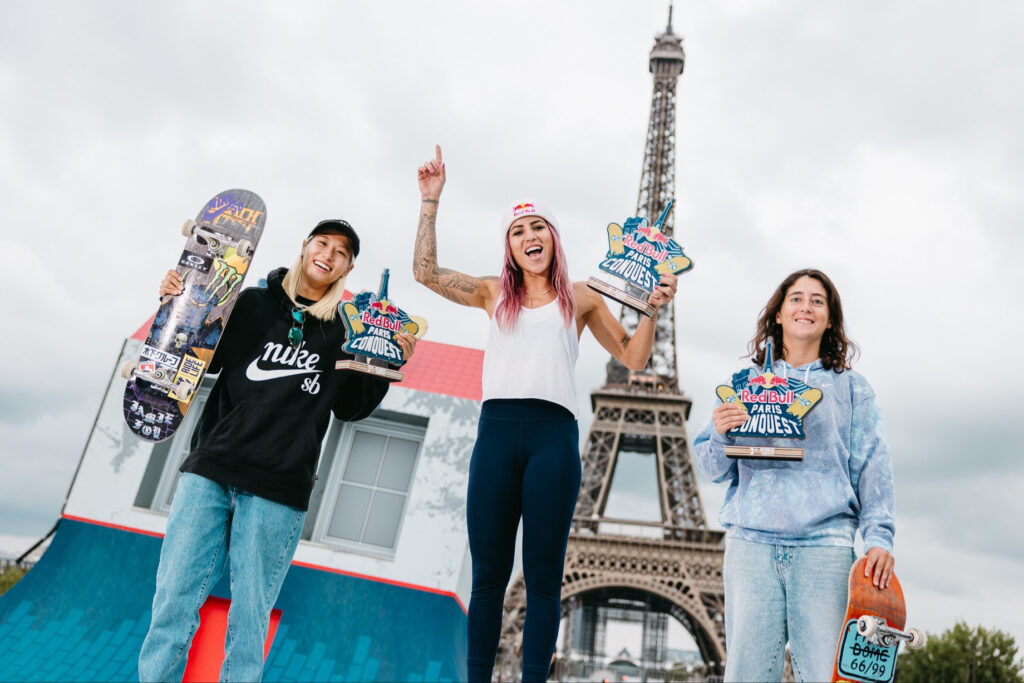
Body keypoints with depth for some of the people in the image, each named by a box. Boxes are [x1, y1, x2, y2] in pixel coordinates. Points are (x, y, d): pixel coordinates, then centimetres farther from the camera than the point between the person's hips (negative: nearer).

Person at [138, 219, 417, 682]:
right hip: (211, 470, 1)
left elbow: (351, 408, 14)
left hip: (278, 492, -1)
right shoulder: (252, 303, 8)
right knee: (172, 603, 2)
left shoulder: (345, 332, 8)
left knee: (250, 619, 4)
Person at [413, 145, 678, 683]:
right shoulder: (495, 294, 18)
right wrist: (430, 201, 8)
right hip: (496, 430, 1)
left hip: (553, 433, -1)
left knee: (543, 574, 2)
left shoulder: (580, 299, 15)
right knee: (488, 572, 5)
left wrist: (652, 308, 3)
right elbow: (426, 272, 9)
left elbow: (633, 359, 17)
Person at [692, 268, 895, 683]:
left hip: (824, 544, 0)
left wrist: (879, 536, -5)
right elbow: (714, 468, 13)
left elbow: (872, 467, 8)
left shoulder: (850, 387, 16)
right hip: (751, 542, 1)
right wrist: (720, 435, -8)